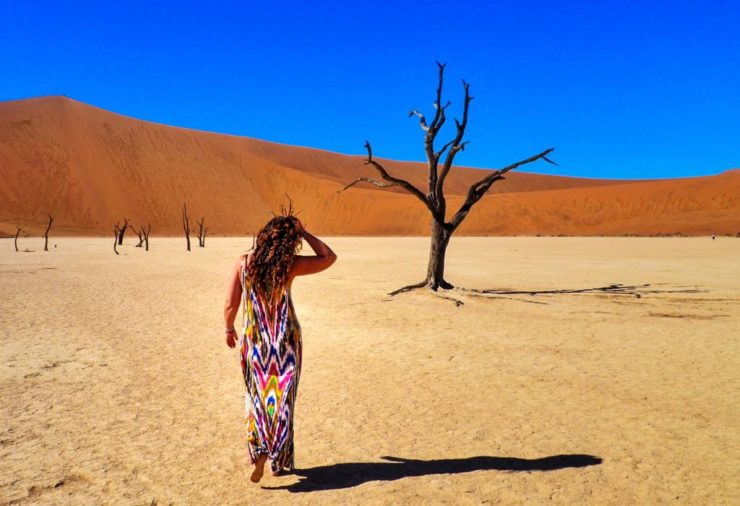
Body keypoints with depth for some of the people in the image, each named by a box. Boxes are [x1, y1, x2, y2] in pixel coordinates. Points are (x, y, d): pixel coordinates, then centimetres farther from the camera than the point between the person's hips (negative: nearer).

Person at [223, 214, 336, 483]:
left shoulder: (243, 263, -8)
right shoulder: (291, 264, -13)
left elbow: (230, 304, -4)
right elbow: (329, 257, 0)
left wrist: (229, 329, 14)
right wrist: (303, 232, -1)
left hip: (254, 339, 1)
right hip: (286, 339, -1)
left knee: (258, 396, 19)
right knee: (282, 398, 12)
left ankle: (259, 451, 4)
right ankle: (278, 460, 21)